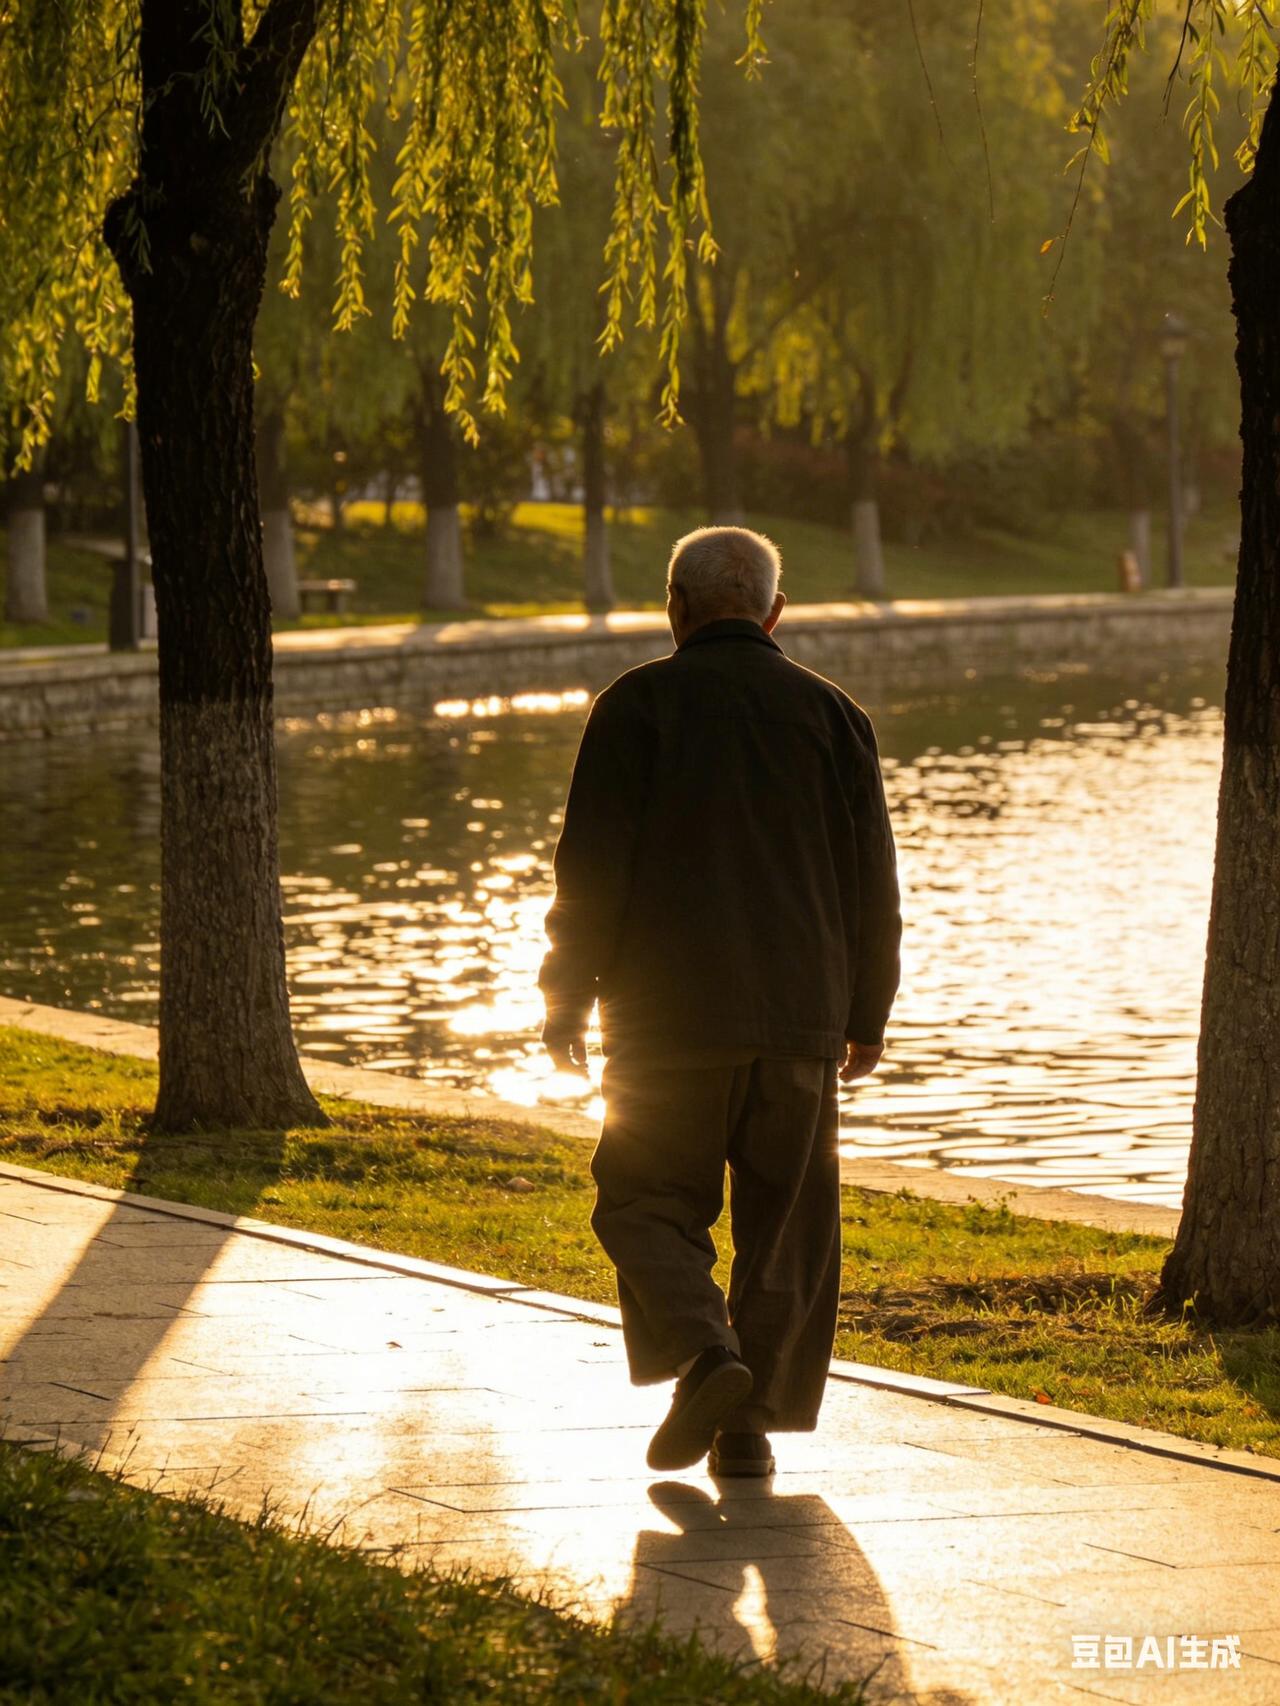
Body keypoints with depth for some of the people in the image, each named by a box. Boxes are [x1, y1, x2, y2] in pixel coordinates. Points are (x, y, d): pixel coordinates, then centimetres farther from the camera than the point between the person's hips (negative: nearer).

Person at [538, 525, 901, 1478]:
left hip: (669, 1016, -2)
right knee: (783, 1222, 9)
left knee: (649, 1201, 8)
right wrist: (866, 1016, 16)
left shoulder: (638, 706, -2)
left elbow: (591, 869, -6)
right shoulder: (831, 713, 7)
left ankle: (702, 1353, -15)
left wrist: (566, 1001, 1)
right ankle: (752, 1424, 7)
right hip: (801, 1021, 3)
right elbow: (872, 881, 8)